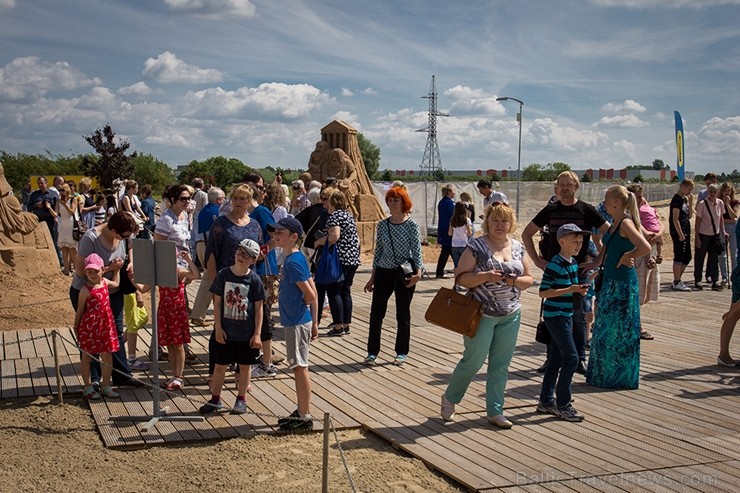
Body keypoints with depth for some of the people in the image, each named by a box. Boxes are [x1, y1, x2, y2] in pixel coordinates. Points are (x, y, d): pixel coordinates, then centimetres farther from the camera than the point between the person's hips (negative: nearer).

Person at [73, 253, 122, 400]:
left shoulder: (105, 282, 4)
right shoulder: (85, 290, -13)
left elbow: (116, 284, 29)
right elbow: (80, 310, -5)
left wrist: (117, 269, 25)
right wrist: (76, 328, 0)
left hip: (105, 325, 6)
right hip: (89, 326, -6)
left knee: (107, 356, 10)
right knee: (87, 356, 8)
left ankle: (106, 386, 22)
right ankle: (88, 387, 18)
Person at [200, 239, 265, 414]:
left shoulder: (254, 279, -7)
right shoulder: (223, 275, -5)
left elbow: (258, 308, -4)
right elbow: (217, 303, 0)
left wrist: (257, 334, -6)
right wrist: (218, 327, -5)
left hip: (247, 333, -1)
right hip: (225, 331, 1)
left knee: (245, 366, 11)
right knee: (220, 366, 10)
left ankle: (241, 400, 26)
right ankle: (215, 399, 25)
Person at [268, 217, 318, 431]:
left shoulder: (293, 262, -18)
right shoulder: (297, 258, 11)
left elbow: (310, 294, -20)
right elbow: (313, 293, 13)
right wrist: (314, 322, 15)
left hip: (297, 322, -10)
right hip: (297, 320, 10)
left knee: (300, 368, -3)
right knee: (299, 368, 16)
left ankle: (305, 417, 5)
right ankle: (301, 412, 27)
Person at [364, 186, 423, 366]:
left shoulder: (411, 225, -4)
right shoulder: (382, 225, 6)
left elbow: (417, 250, -6)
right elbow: (378, 251, 11)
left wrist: (418, 272, -20)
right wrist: (372, 277, 11)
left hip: (404, 273, -3)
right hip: (384, 272, 3)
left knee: (403, 314, 7)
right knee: (376, 313, 1)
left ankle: (402, 353, 18)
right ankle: (372, 352, 10)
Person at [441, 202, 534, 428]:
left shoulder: (518, 247, 7)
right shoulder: (476, 246, -7)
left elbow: (529, 279, 9)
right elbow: (461, 277, -11)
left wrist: (514, 280, -11)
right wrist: (486, 276, -24)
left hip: (511, 316, 5)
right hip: (482, 314, -5)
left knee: (501, 365, 8)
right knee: (473, 361, 1)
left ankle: (495, 412, 19)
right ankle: (449, 398, 23)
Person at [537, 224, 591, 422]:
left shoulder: (574, 263, 10)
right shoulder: (554, 265, -17)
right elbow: (543, 292, -20)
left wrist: (580, 289, 3)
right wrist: (570, 290, -23)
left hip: (566, 315, 9)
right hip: (555, 316, -9)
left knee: (556, 360, 13)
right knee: (571, 358, -9)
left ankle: (546, 401, 22)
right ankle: (562, 404, 0)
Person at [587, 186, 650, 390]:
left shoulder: (625, 223, -17)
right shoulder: (614, 224, 11)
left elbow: (645, 248, -29)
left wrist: (625, 258, -16)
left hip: (622, 284, -10)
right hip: (611, 281, 10)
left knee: (619, 330, 1)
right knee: (606, 329, 16)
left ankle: (621, 377, 14)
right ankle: (606, 374, 27)